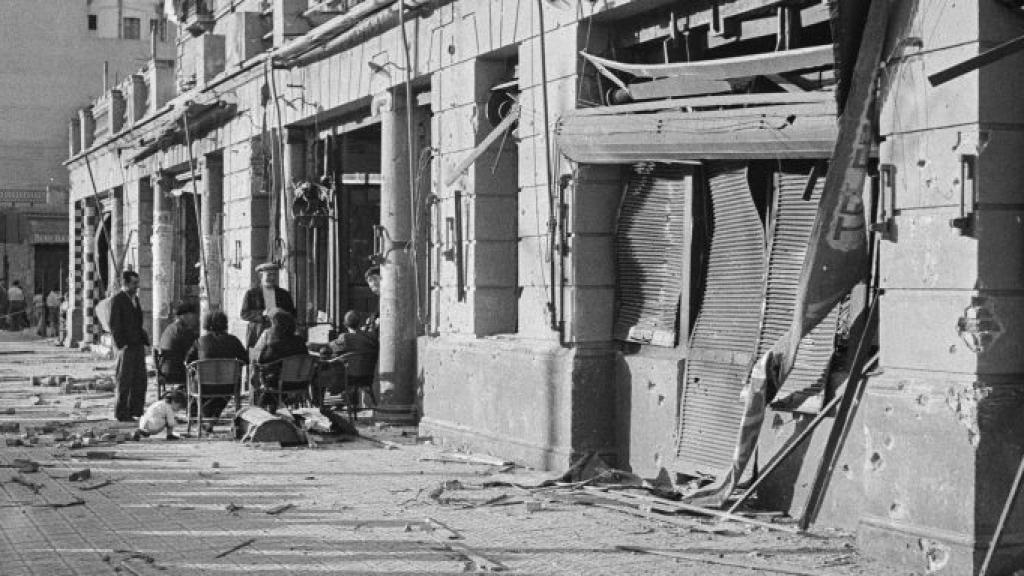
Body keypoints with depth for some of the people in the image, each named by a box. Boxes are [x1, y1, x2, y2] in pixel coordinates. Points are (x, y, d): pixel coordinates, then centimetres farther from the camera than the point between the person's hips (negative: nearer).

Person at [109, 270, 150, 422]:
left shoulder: (135, 298, 17)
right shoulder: (117, 299, -7)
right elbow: (114, 324, -11)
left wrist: (144, 340, 12)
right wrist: (121, 344, -17)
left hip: (138, 345, 7)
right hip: (126, 346, -7)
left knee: (140, 380, 6)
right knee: (125, 381, -2)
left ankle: (136, 409, 14)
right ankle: (121, 413, 4)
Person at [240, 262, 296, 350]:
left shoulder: (284, 294, 15)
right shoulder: (251, 293, 7)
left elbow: (293, 314, 14)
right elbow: (244, 314, -1)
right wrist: (262, 313, -16)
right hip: (257, 336, -2)